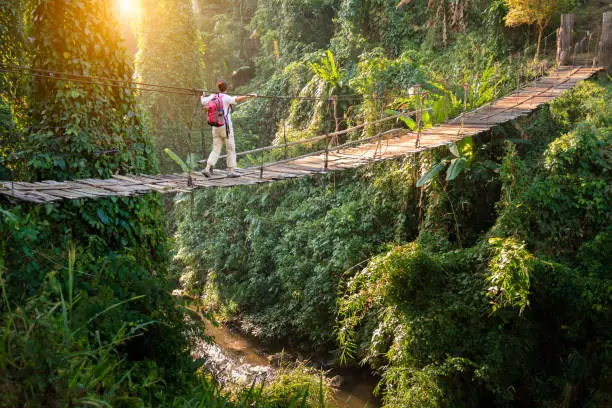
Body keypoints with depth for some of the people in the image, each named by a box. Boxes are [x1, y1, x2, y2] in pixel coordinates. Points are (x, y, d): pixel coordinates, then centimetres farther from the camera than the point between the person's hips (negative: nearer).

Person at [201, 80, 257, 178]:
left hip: (216, 127, 6)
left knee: (216, 150, 10)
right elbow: (237, 99, -29)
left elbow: (203, 101, 24)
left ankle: (207, 169, -3)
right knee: (231, 149, 5)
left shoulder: (212, 97, 6)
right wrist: (250, 96, -29)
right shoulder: (226, 98, -12)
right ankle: (230, 171, 6)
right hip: (226, 127, -6)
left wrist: (202, 95, 45)